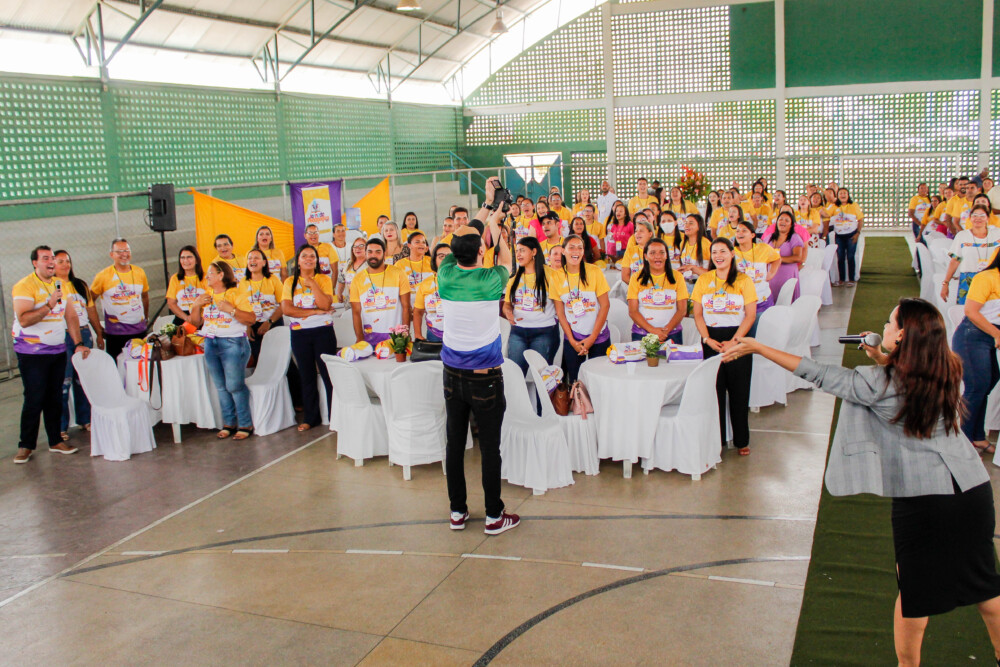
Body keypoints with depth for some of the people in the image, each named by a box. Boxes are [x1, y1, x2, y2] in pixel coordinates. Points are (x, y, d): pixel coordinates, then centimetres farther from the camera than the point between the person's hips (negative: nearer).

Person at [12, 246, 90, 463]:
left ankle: (55, 441, 18)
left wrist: (78, 344, 3)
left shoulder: (60, 285, 10)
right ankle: (26, 445, 9)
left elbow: (71, 316, 11)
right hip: (32, 353, -6)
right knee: (34, 400, -3)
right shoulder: (24, 286, -11)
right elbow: (23, 320, -21)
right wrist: (49, 305, -28)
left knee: (55, 398, 9)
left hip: (58, 351, 6)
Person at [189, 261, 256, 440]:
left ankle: (245, 425, 2)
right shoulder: (206, 296, 15)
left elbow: (251, 318, -14)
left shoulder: (237, 293, -5)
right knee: (221, 387, 9)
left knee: (235, 385, -7)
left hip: (233, 343, -7)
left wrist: (230, 309, -22)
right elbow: (196, 322, 15)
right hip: (210, 344, 7)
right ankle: (228, 423, 17)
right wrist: (196, 305, 0)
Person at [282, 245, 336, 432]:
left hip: (323, 332, -2)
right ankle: (310, 417, 21)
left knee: (329, 374, -3)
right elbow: (286, 308, -9)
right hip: (299, 334, 2)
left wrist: (312, 283, -14)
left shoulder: (323, 279, 2)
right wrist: (315, 312, -13)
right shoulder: (290, 282, 6)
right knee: (306, 376, 10)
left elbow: (325, 304, -13)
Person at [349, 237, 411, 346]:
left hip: (395, 335, -1)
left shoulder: (398, 274, 3)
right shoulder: (357, 279, 6)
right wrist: (360, 339, -9)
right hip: (369, 337, 1)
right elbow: (356, 312, 2)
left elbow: (406, 307, 0)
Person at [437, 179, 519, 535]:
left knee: (454, 442, 11)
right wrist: (495, 224, 24)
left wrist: (487, 205, 21)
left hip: (453, 373, 4)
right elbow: (505, 257, 11)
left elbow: (463, 240, 13)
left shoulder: (446, 276, -5)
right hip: (486, 376, -4)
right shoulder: (490, 280, -13)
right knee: (489, 447, 4)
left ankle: (457, 511, 22)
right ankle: (494, 515, 13)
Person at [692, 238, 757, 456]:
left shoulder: (743, 281, 0)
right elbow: (697, 314, 5)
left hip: (737, 340, -2)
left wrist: (734, 341, -14)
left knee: (739, 391, 2)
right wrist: (707, 339, -8)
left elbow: (751, 315, -5)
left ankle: (741, 440, 14)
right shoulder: (703, 280, 7)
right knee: (714, 390, 4)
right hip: (711, 341, 2)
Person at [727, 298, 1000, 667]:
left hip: (922, 499, -5)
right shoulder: (947, 371, 2)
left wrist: (758, 347, -6)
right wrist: (881, 359, 9)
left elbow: (818, 374, -11)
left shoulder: (880, 383, -15)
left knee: (915, 592, 10)